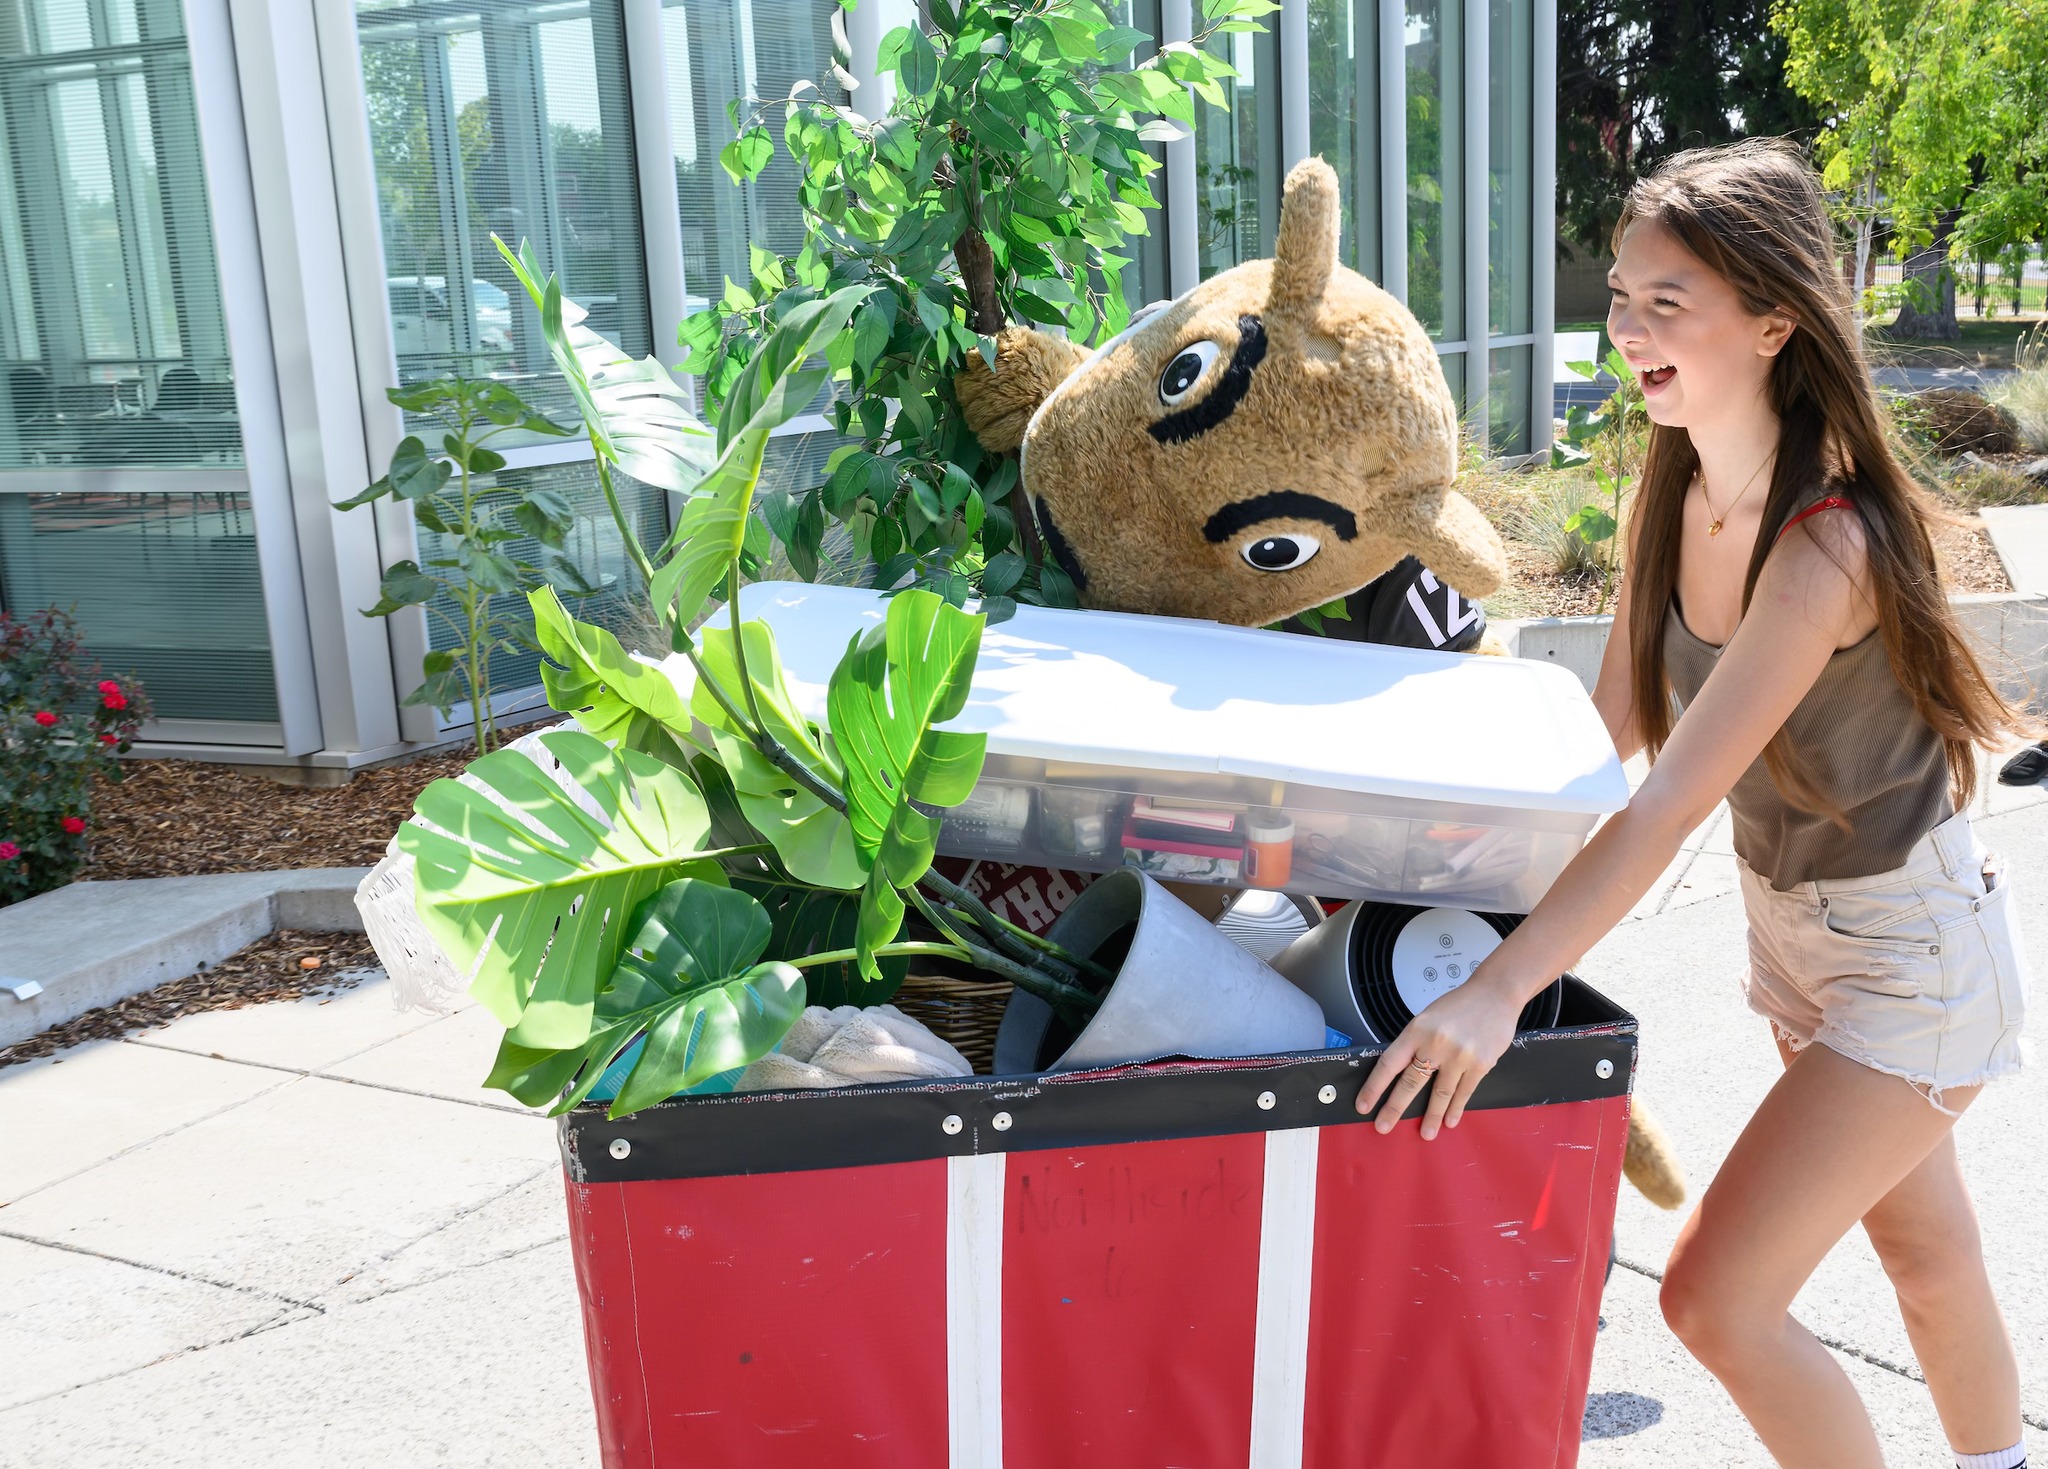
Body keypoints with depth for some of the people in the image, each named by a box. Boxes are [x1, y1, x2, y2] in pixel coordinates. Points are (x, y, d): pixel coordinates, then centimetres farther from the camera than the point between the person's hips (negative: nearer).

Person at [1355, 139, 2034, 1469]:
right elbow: (1614, 726, -1)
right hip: (1793, 917, 8)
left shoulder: (1826, 544, -31)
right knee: (1924, 1244, 26)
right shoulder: (1676, 489, -6)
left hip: (1912, 952, -8)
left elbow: (1675, 799, -37)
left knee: (1718, 1297, -8)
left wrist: (1502, 990, -42)